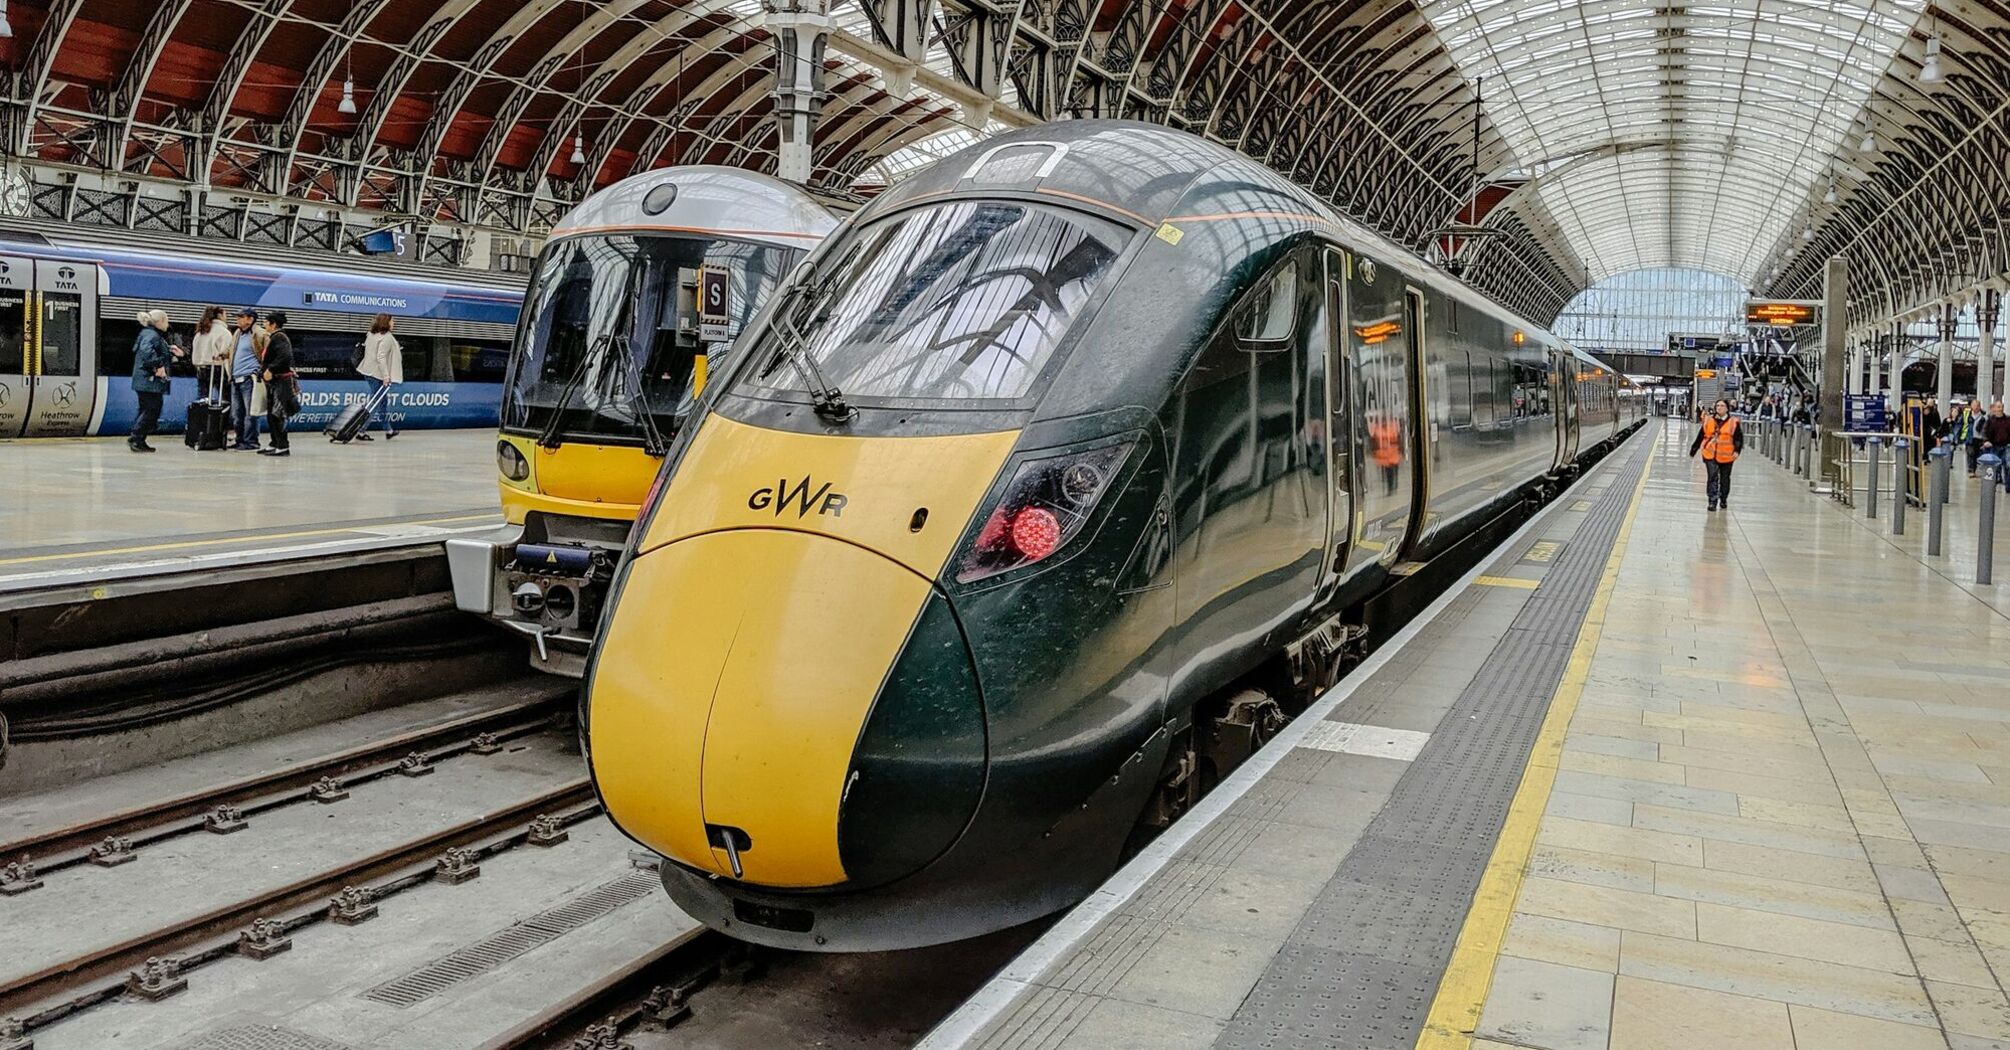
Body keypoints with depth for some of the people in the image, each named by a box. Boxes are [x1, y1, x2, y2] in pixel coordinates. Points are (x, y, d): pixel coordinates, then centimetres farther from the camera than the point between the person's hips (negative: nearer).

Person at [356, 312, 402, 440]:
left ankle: (388, 430, 28)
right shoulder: (387, 338, -16)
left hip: (369, 372, 10)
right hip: (378, 374, -10)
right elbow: (381, 357, -24)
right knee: (374, 403, -5)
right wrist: (386, 376, -25)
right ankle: (362, 432, -6)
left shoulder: (371, 335, 12)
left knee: (384, 401, 19)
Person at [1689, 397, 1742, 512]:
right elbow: (1700, 436, 10)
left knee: (1724, 479, 13)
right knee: (1713, 478, -8)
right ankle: (1713, 502, -8)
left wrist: (1737, 451, -13)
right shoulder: (1708, 421, 3)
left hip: (1726, 456, 0)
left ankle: (1723, 500, 30)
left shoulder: (1733, 423, -2)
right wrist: (1694, 449, 12)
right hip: (1710, 455, 0)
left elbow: (1739, 438, 0)